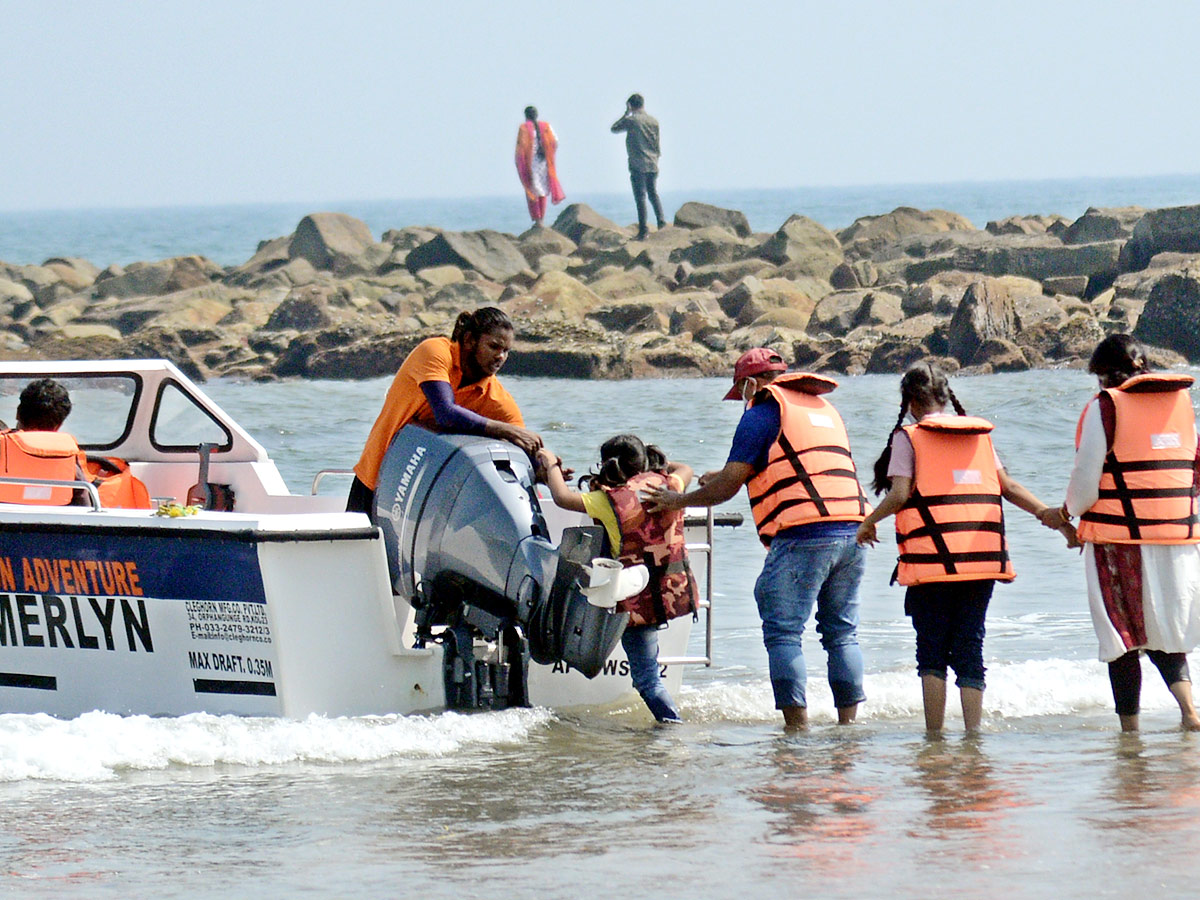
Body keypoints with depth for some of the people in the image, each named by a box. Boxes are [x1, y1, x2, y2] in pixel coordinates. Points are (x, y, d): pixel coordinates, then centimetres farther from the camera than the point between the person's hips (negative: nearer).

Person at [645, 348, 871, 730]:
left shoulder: (763, 411, 2)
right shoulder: (824, 408, 25)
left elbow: (728, 486, 0)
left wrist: (678, 501, 16)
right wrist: (723, 480, 43)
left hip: (803, 534, -7)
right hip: (853, 528, 7)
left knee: (783, 633, -4)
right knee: (842, 634, 11)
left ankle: (797, 728, -10)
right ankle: (848, 724, 8)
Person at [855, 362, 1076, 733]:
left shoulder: (909, 437, -1)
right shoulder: (979, 434, 12)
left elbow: (899, 494, -11)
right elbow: (1009, 487, 8)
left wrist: (869, 521, 6)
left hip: (932, 561, -4)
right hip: (982, 559, 4)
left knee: (932, 651, 3)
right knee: (970, 649, 7)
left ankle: (934, 737, -2)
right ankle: (973, 730, -2)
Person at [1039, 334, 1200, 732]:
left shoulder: (1105, 407, -7)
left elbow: (1087, 476, -8)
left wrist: (1068, 512, 10)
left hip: (1119, 534, -5)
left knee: (1123, 634, 4)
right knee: (1164, 627, 13)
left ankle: (1129, 726, 4)